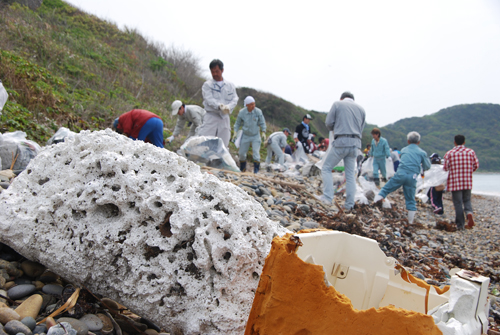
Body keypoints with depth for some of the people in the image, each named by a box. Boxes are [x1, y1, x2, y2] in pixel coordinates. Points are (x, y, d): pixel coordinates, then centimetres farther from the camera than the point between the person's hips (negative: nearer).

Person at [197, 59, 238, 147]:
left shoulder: (230, 86, 13)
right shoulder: (207, 85, 4)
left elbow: (235, 99, 3)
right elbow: (209, 100, -10)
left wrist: (228, 107, -20)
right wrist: (219, 106, -29)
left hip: (224, 118, 3)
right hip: (211, 116, -3)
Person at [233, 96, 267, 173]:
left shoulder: (258, 112, -15)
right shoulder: (242, 112, -12)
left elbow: (262, 123, -5)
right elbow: (237, 123, 1)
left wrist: (263, 133, -15)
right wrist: (235, 133, -8)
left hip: (255, 136, -2)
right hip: (245, 136, 2)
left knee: (256, 153, -14)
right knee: (242, 153, 8)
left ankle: (256, 171, -7)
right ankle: (242, 169, 29)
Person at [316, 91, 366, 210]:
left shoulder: (337, 104, 5)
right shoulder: (361, 109, 17)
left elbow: (329, 124, 1)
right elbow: (361, 130, 15)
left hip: (341, 142, -4)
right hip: (356, 144, 5)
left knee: (326, 168, 7)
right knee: (350, 174, 9)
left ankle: (327, 197, -4)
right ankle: (349, 204, 7)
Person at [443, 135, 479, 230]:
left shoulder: (449, 153, -5)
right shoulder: (471, 152, 2)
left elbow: (445, 167, -6)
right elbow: (476, 165, 4)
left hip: (454, 182, -2)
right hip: (468, 182, 2)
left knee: (458, 203, 4)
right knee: (467, 200, 18)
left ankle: (460, 225, 6)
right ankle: (469, 213, -13)